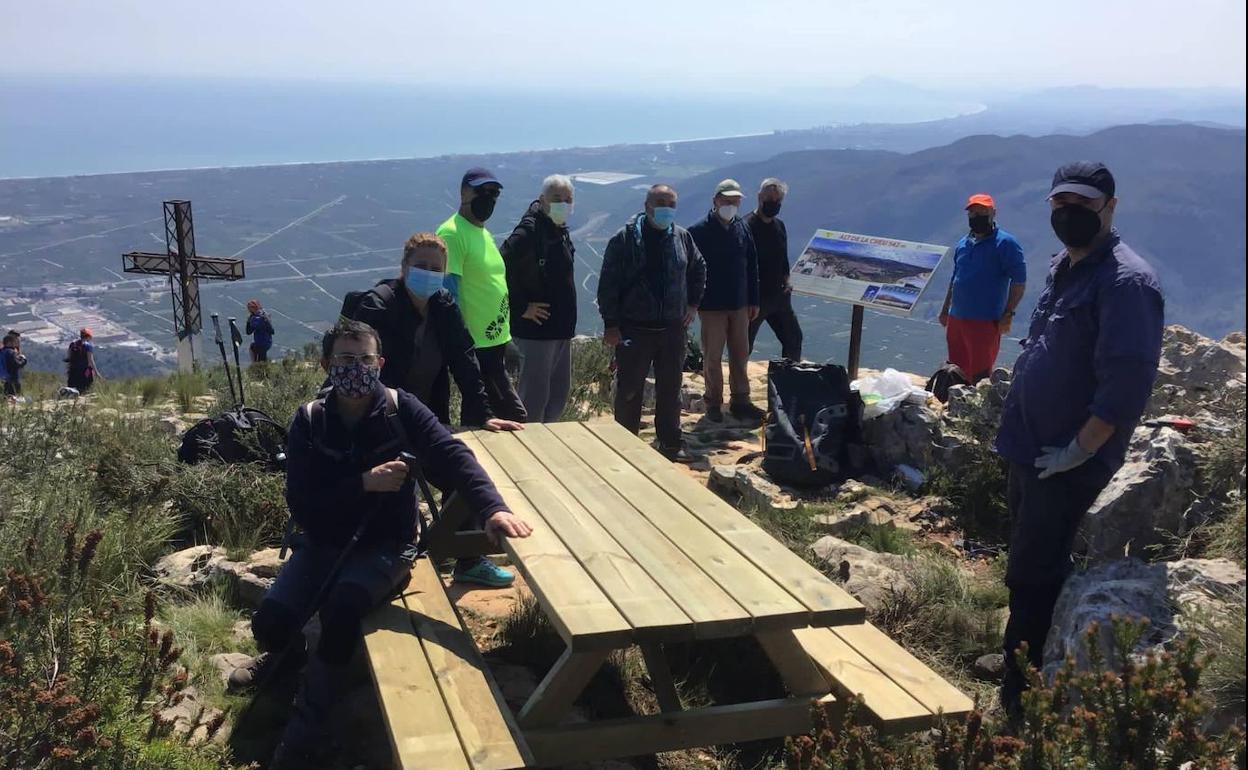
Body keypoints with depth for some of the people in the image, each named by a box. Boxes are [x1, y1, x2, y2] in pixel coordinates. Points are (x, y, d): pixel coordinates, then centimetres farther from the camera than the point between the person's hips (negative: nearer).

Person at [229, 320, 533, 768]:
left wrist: (491, 507, -42)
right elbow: (302, 505, -12)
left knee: (343, 606, -32)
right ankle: (286, 651, 24)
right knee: (270, 622, -19)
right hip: (324, 542, 2)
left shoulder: (400, 409, -9)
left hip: (384, 545, -2)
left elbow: (452, 457, -23)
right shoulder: (309, 422, -6)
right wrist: (364, 484, -28)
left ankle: (306, 727, -10)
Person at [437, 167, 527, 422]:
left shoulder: (483, 233, 16)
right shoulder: (452, 233, -13)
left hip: (495, 340, 9)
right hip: (475, 344, -9)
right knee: (513, 415, -9)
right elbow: (449, 293, -18)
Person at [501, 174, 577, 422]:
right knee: (535, 395, -3)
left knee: (559, 393, 16)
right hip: (536, 330, -9)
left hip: (561, 329, 9)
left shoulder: (561, 230, 12)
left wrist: (568, 322, 17)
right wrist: (521, 308, -20)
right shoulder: (529, 232, -16)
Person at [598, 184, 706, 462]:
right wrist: (611, 324, -11)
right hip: (634, 330, -4)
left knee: (670, 388, 12)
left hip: (673, 329, 4)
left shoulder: (682, 237, 4)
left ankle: (671, 443, 24)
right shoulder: (624, 239, -8)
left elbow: (698, 269, 22)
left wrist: (693, 303, 14)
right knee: (629, 390, 4)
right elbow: (608, 284, -9)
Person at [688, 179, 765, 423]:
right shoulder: (699, 232, -10)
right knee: (712, 357, 4)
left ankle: (740, 401, 22)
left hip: (739, 305, 5)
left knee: (740, 355, 10)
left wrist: (754, 301, 9)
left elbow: (752, 266, 10)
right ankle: (713, 403, 16)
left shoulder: (742, 229, 4)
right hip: (711, 307, -5)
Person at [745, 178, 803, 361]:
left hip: (778, 295, 8)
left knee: (793, 338, 14)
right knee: (744, 345, 0)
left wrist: (786, 281, 7)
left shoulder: (780, 225, 10)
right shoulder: (747, 226, -14)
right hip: (755, 296, -7)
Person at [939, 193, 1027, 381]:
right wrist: (945, 310, 20)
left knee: (979, 375, -6)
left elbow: (1019, 281, -11)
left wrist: (1008, 314, -17)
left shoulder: (1005, 243, -7)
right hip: (956, 319, 7)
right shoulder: (963, 244, 14)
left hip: (985, 322, -7)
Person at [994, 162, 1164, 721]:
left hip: (1066, 463, -9)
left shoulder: (1125, 282, -20)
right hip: (1030, 449, 9)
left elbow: (1128, 382, -27)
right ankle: (1023, 677, 37)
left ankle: (1023, 699, 12)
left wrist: (1079, 451, -22)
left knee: (1032, 579, -2)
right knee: (1032, 569, 20)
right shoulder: (1063, 267, 9)